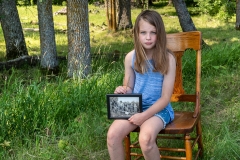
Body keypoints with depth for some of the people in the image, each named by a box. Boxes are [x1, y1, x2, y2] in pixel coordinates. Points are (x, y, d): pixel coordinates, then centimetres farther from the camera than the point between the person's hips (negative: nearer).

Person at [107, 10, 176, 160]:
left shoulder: (168, 59, -12)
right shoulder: (131, 57, -1)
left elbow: (165, 98, -11)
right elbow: (129, 88, 11)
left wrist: (144, 115, -21)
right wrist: (122, 91, -14)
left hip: (159, 108, -3)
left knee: (145, 138, -32)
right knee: (113, 134, -22)